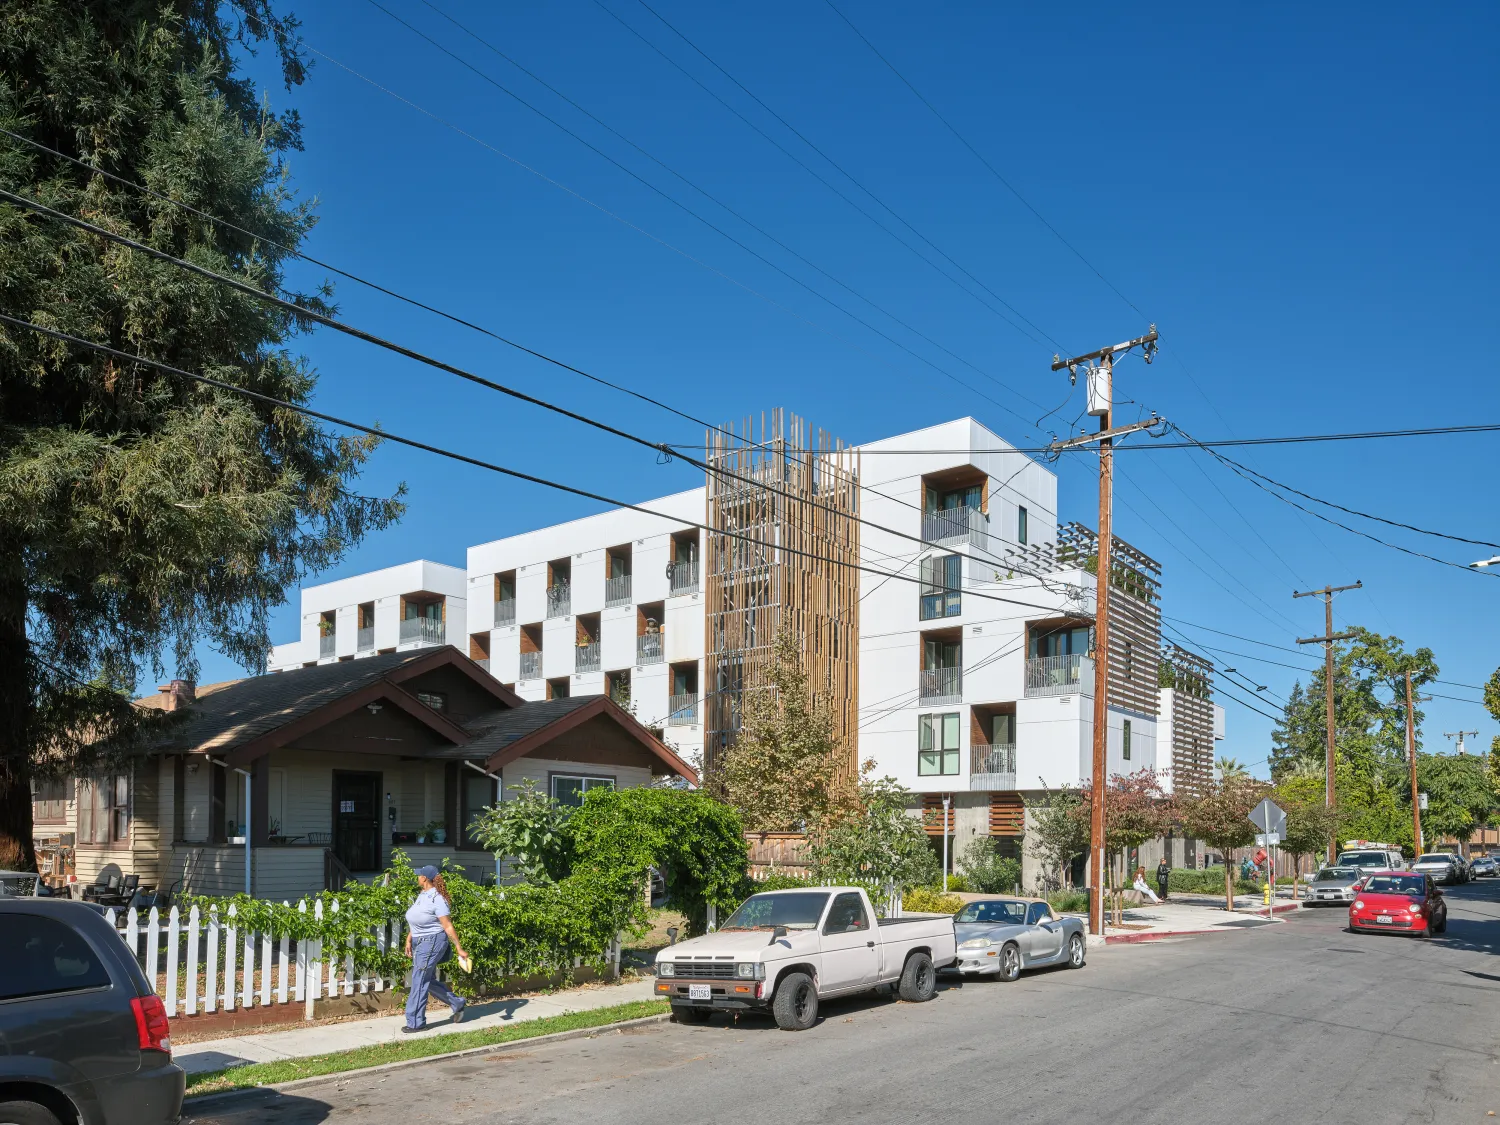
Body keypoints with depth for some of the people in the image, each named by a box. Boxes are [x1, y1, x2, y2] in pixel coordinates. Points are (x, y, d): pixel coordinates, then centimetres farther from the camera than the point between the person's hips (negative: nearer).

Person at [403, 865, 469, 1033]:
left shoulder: (437, 899, -18)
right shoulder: (422, 895, 8)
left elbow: (448, 926, -18)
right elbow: (415, 922, 15)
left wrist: (459, 949, -16)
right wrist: (409, 940, 9)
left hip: (432, 942, -9)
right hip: (420, 943, 9)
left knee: (419, 982, -4)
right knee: (429, 981, 15)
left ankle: (416, 1022, 6)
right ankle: (457, 1003, 27)